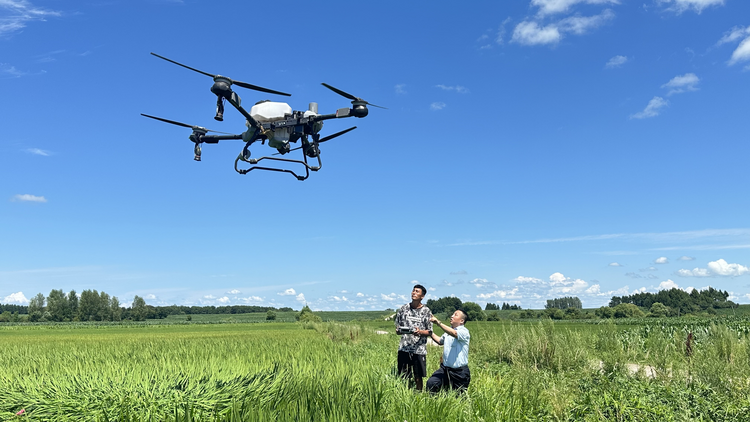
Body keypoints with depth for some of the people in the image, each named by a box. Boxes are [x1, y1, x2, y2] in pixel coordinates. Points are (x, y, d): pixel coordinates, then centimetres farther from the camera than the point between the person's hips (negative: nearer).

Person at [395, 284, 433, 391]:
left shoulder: (426, 311, 2)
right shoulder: (404, 308, 8)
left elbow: (429, 332, 3)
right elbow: (397, 328, 14)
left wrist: (420, 332, -17)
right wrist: (398, 330, -9)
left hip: (419, 349, -2)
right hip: (404, 347, 2)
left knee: (418, 376, 4)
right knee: (403, 376, 3)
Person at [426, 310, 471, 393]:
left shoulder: (464, 331, -11)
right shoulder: (448, 330, 13)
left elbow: (453, 333, -33)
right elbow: (440, 341, 31)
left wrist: (438, 323, -36)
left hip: (459, 371, -6)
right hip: (445, 368, 6)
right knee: (431, 383, -14)